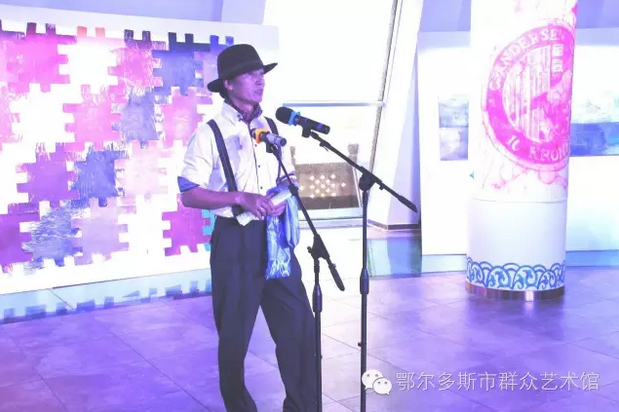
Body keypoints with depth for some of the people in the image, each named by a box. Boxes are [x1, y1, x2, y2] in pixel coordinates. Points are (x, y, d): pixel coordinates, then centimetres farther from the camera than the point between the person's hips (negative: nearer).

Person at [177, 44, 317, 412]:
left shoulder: (272, 128, 10)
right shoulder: (210, 134, -7)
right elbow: (189, 194, -10)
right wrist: (241, 197, -21)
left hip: (275, 236, 5)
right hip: (235, 240, -5)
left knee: (299, 324, 7)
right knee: (235, 334, 8)